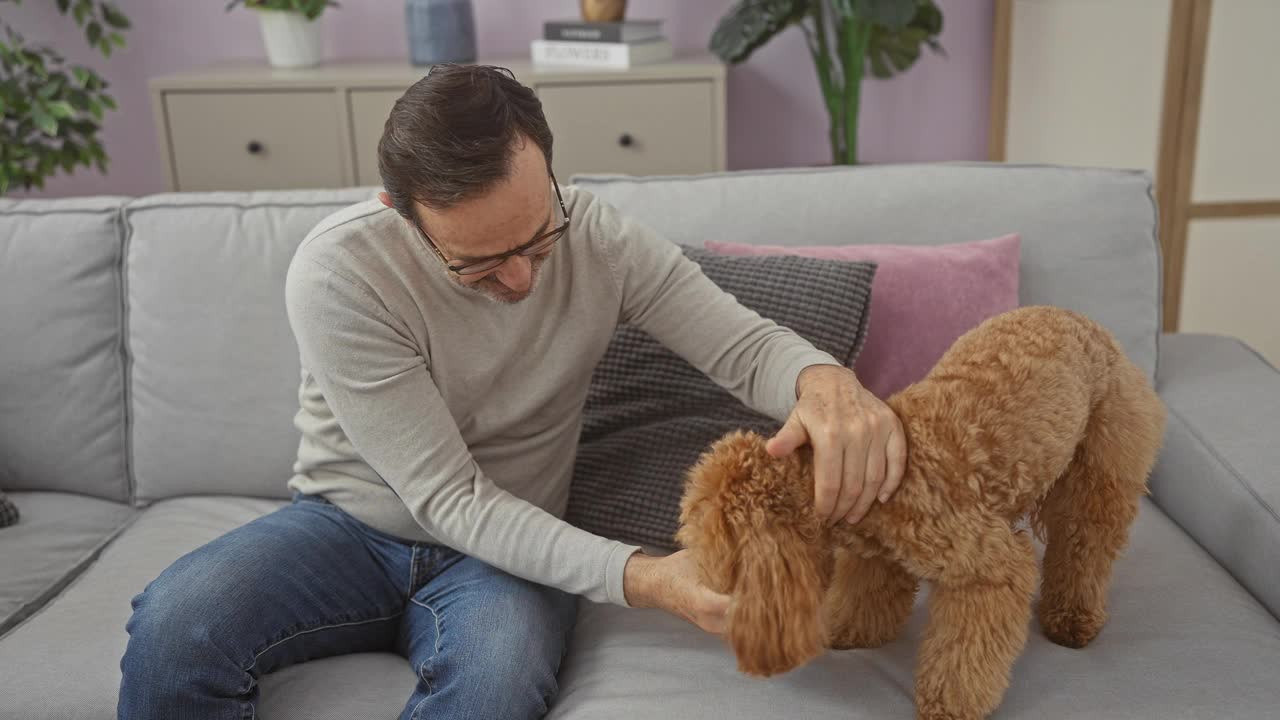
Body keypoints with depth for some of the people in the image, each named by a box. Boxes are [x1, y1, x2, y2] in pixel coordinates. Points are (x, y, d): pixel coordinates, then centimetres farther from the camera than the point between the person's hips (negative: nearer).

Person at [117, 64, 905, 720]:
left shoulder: (600, 238, -14)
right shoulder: (338, 272, -23)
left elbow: (748, 344, -11)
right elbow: (451, 500, -24)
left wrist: (827, 380, -37)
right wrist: (636, 577, -35)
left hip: (511, 549, 1)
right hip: (348, 527, 0)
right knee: (175, 626, -29)